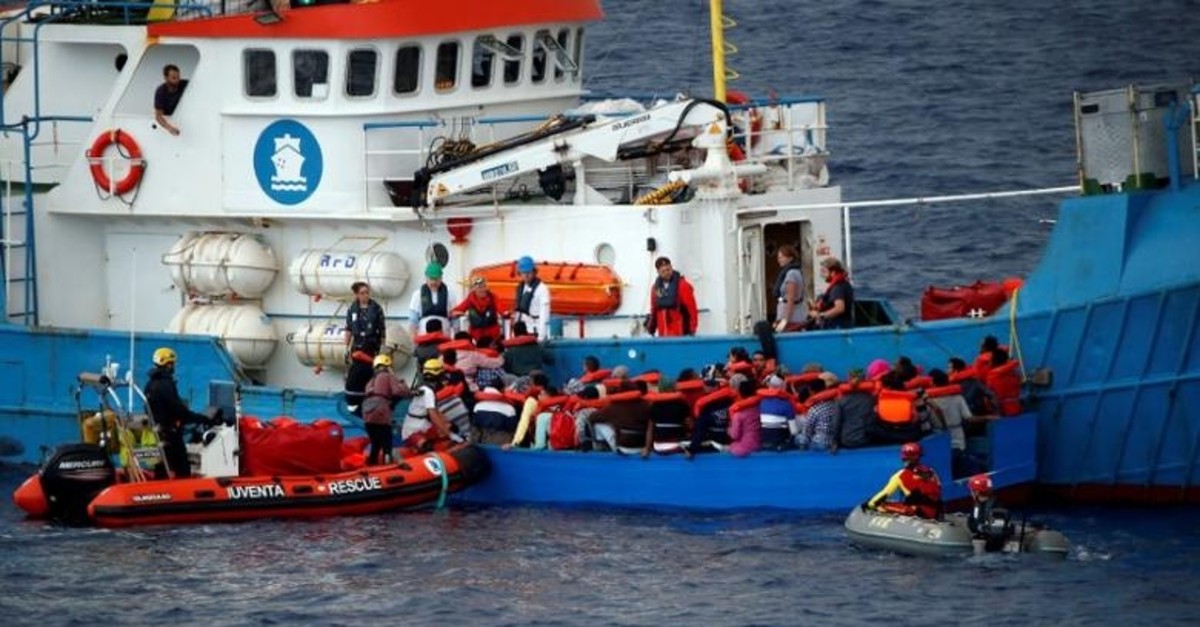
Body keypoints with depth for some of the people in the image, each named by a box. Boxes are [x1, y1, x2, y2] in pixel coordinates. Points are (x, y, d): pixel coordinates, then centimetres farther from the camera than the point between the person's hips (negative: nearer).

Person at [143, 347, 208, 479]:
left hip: (156, 431, 10)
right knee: (182, 471, -9)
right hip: (169, 433, -10)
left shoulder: (150, 385, 12)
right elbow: (178, 409, -21)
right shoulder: (165, 385, -17)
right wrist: (201, 418, -15)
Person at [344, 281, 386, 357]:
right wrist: (347, 349, 9)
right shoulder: (352, 309, 5)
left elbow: (382, 329, 1)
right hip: (357, 347, 3)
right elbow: (348, 330, 10)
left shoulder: (376, 308, -2)